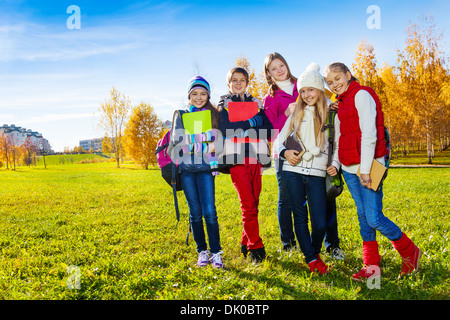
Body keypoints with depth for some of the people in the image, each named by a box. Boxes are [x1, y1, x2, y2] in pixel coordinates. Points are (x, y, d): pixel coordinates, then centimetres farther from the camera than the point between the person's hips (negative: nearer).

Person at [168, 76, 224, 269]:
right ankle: (202, 252, 13)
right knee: (195, 212, 3)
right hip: (186, 168, 1)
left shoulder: (214, 115, 12)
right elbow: (177, 139, -1)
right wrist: (205, 145, -11)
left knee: (209, 211, -9)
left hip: (206, 167, -1)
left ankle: (216, 252, -1)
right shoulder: (181, 115, 11)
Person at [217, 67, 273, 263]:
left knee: (254, 203, 5)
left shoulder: (256, 103, 19)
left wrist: (242, 128, -6)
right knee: (248, 205, -10)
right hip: (236, 158, -3)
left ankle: (246, 242, 20)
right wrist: (250, 122, -8)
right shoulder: (224, 103, 11)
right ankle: (256, 247, -3)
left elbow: (268, 129, 7)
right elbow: (224, 128, -7)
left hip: (255, 158, 4)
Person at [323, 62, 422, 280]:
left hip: (367, 167, -8)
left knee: (374, 218, -8)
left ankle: (410, 252, 16)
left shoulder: (361, 94, -7)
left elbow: (369, 134, -15)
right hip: (350, 168, 8)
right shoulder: (342, 102, 19)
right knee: (363, 216, 9)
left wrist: (365, 169, -18)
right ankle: (372, 266, 17)